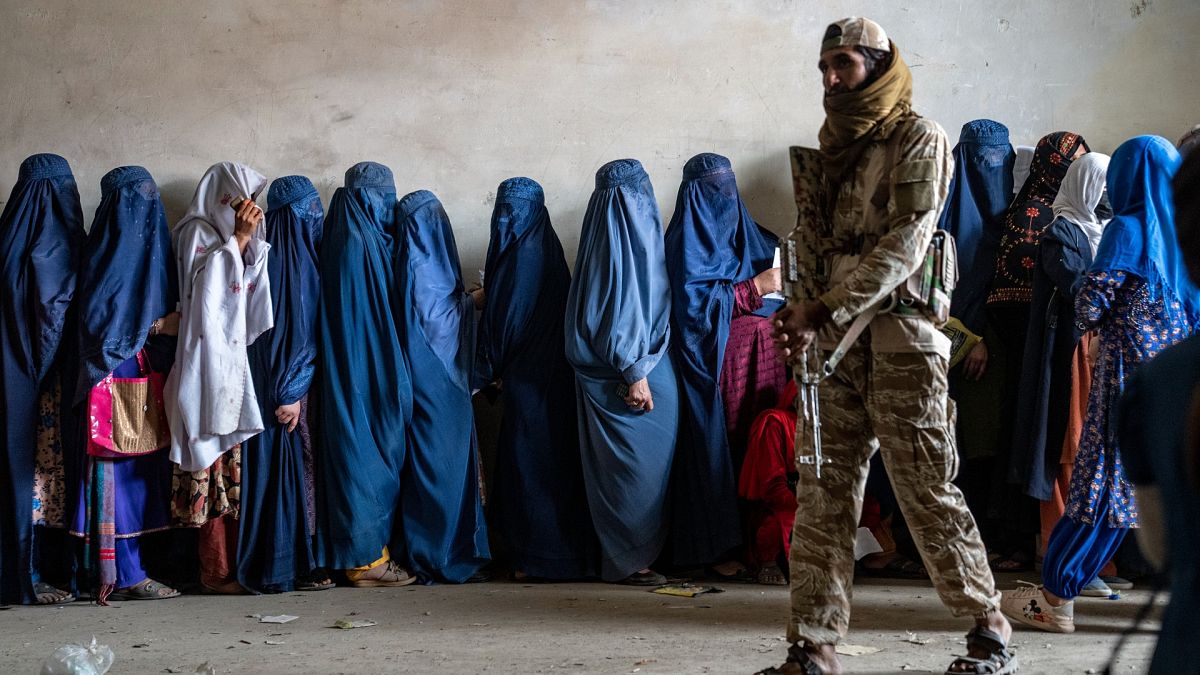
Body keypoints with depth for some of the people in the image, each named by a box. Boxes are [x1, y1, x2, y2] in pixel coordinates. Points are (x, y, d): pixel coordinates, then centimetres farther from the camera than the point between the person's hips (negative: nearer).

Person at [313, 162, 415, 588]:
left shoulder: (345, 238, 13)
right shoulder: (363, 243, -15)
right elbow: (377, 319, -18)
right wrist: (395, 384, -14)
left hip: (348, 375, 10)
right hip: (370, 376, -10)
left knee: (357, 452, 11)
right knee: (371, 454, -4)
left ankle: (363, 555, 16)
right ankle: (368, 558, 1)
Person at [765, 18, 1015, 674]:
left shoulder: (917, 138, -3)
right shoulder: (832, 147, 18)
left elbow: (904, 243, -14)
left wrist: (825, 310, -19)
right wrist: (799, 306, -3)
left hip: (899, 334, -6)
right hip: (833, 343, 6)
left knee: (926, 490, -3)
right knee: (821, 492, 1)